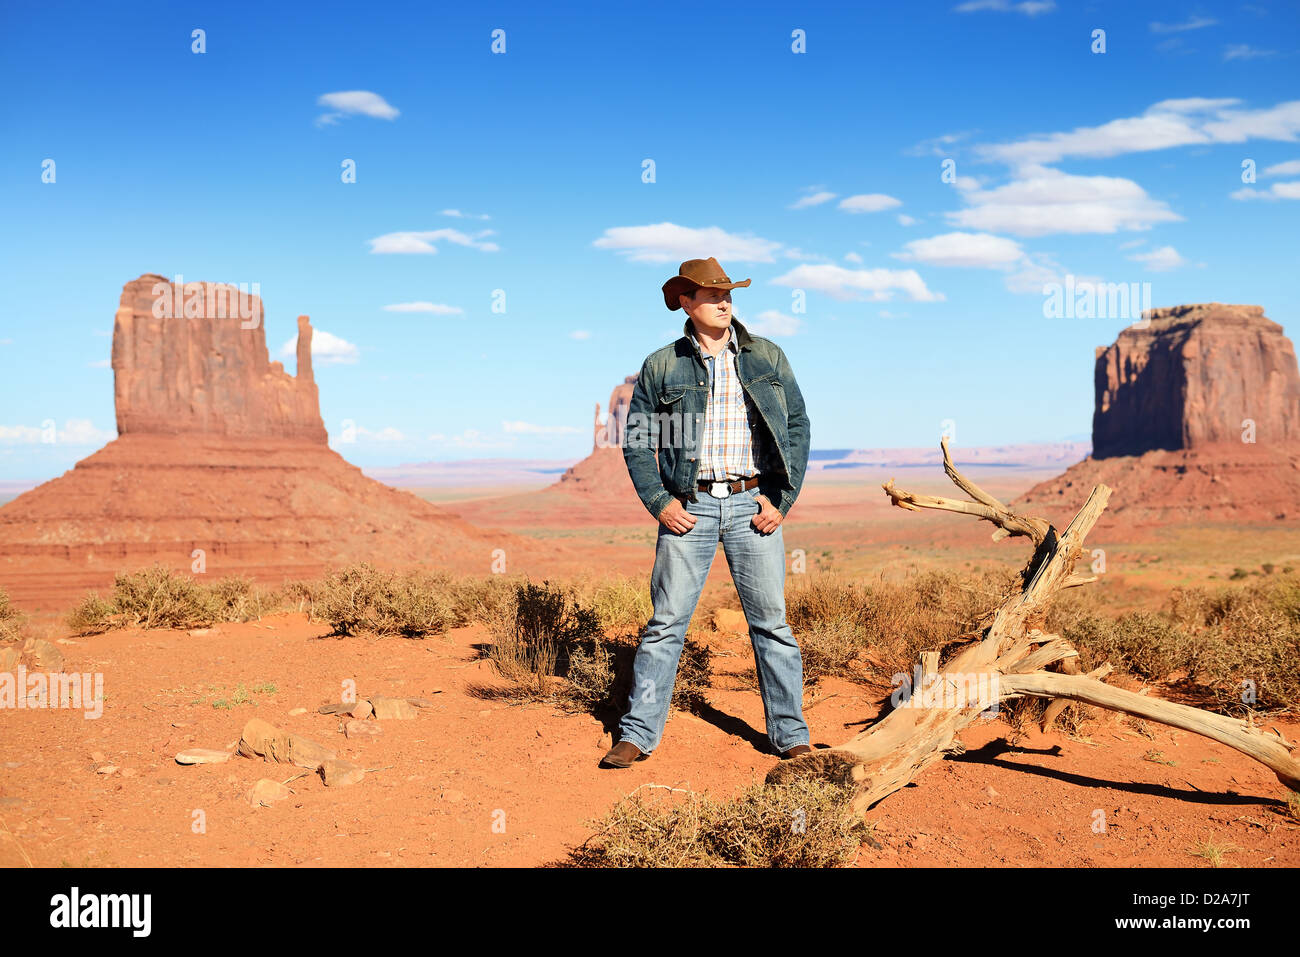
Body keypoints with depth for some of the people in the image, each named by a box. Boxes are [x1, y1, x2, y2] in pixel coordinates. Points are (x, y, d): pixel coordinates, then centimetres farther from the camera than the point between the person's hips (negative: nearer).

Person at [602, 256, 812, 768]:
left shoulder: (767, 357, 9)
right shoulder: (661, 366, 6)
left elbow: (798, 425, 9)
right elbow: (636, 440, 8)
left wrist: (782, 500, 0)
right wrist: (658, 502, -3)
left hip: (753, 504, 1)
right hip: (689, 507, -1)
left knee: (771, 622, 4)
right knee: (666, 622, 0)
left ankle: (791, 736, 15)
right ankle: (637, 735, 10)